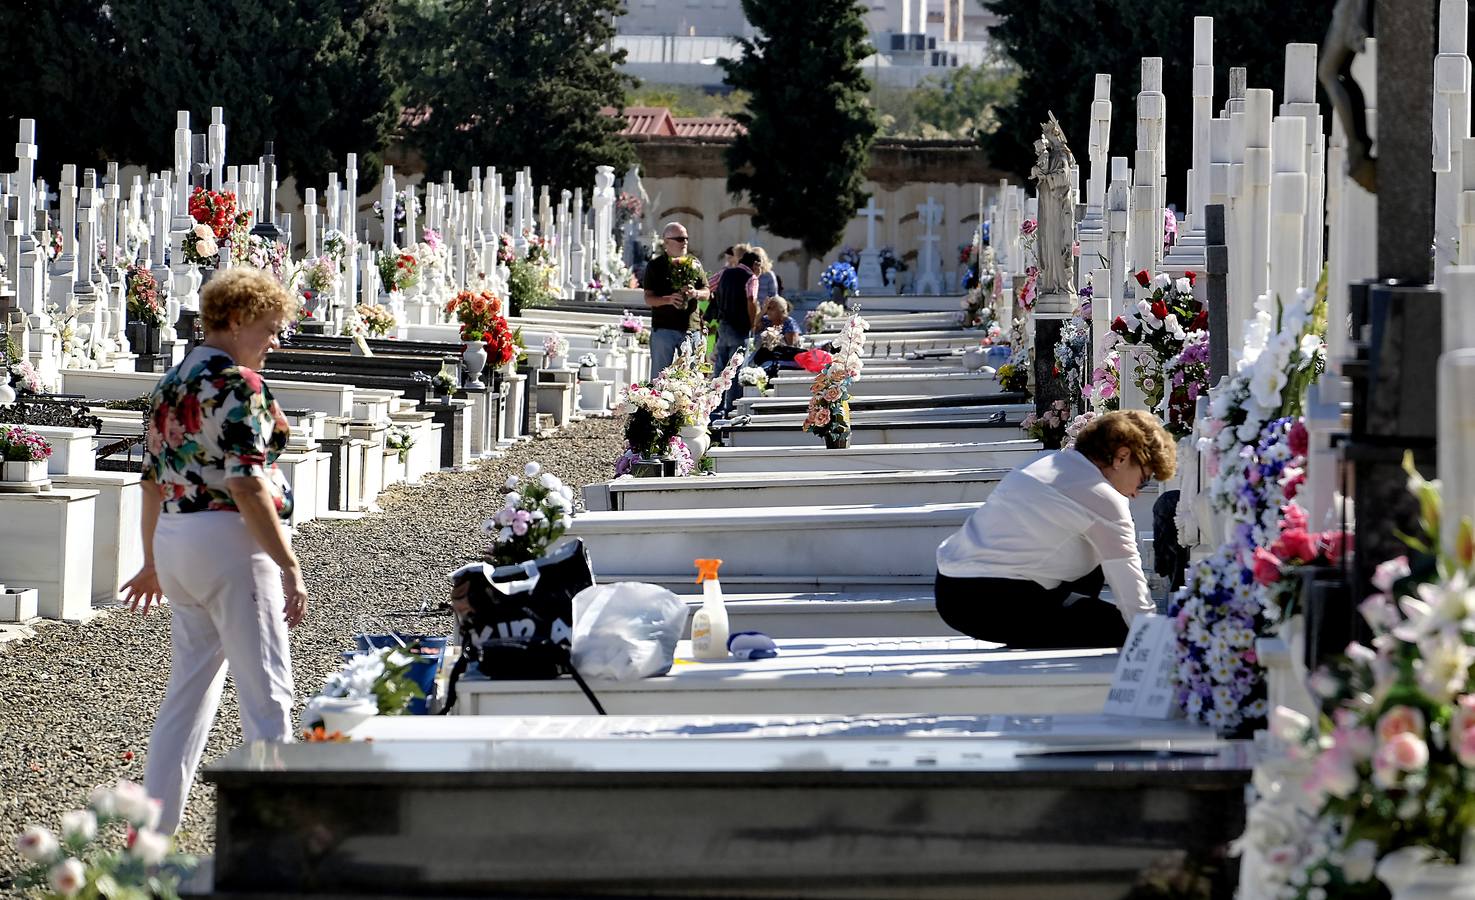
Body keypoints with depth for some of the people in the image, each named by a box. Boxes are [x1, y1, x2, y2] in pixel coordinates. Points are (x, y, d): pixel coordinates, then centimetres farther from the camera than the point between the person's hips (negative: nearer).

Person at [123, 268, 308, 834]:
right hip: (230, 538, -8)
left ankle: (152, 830, 15)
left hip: (175, 540, 8)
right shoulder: (238, 384, -12)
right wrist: (288, 566, -18)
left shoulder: (170, 384, 13)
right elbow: (247, 484, -19)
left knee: (188, 689, 15)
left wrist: (153, 564, 26)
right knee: (266, 692, -5)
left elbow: (153, 480, 18)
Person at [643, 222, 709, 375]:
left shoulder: (694, 264, 12)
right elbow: (648, 298, -4)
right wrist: (668, 300, -22)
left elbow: (706, 293, 13)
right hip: (664, 327, -3)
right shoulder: (655, 266, 1)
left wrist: (695, 293, -11)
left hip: (691, 328, 3)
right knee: (660, 375, -2)